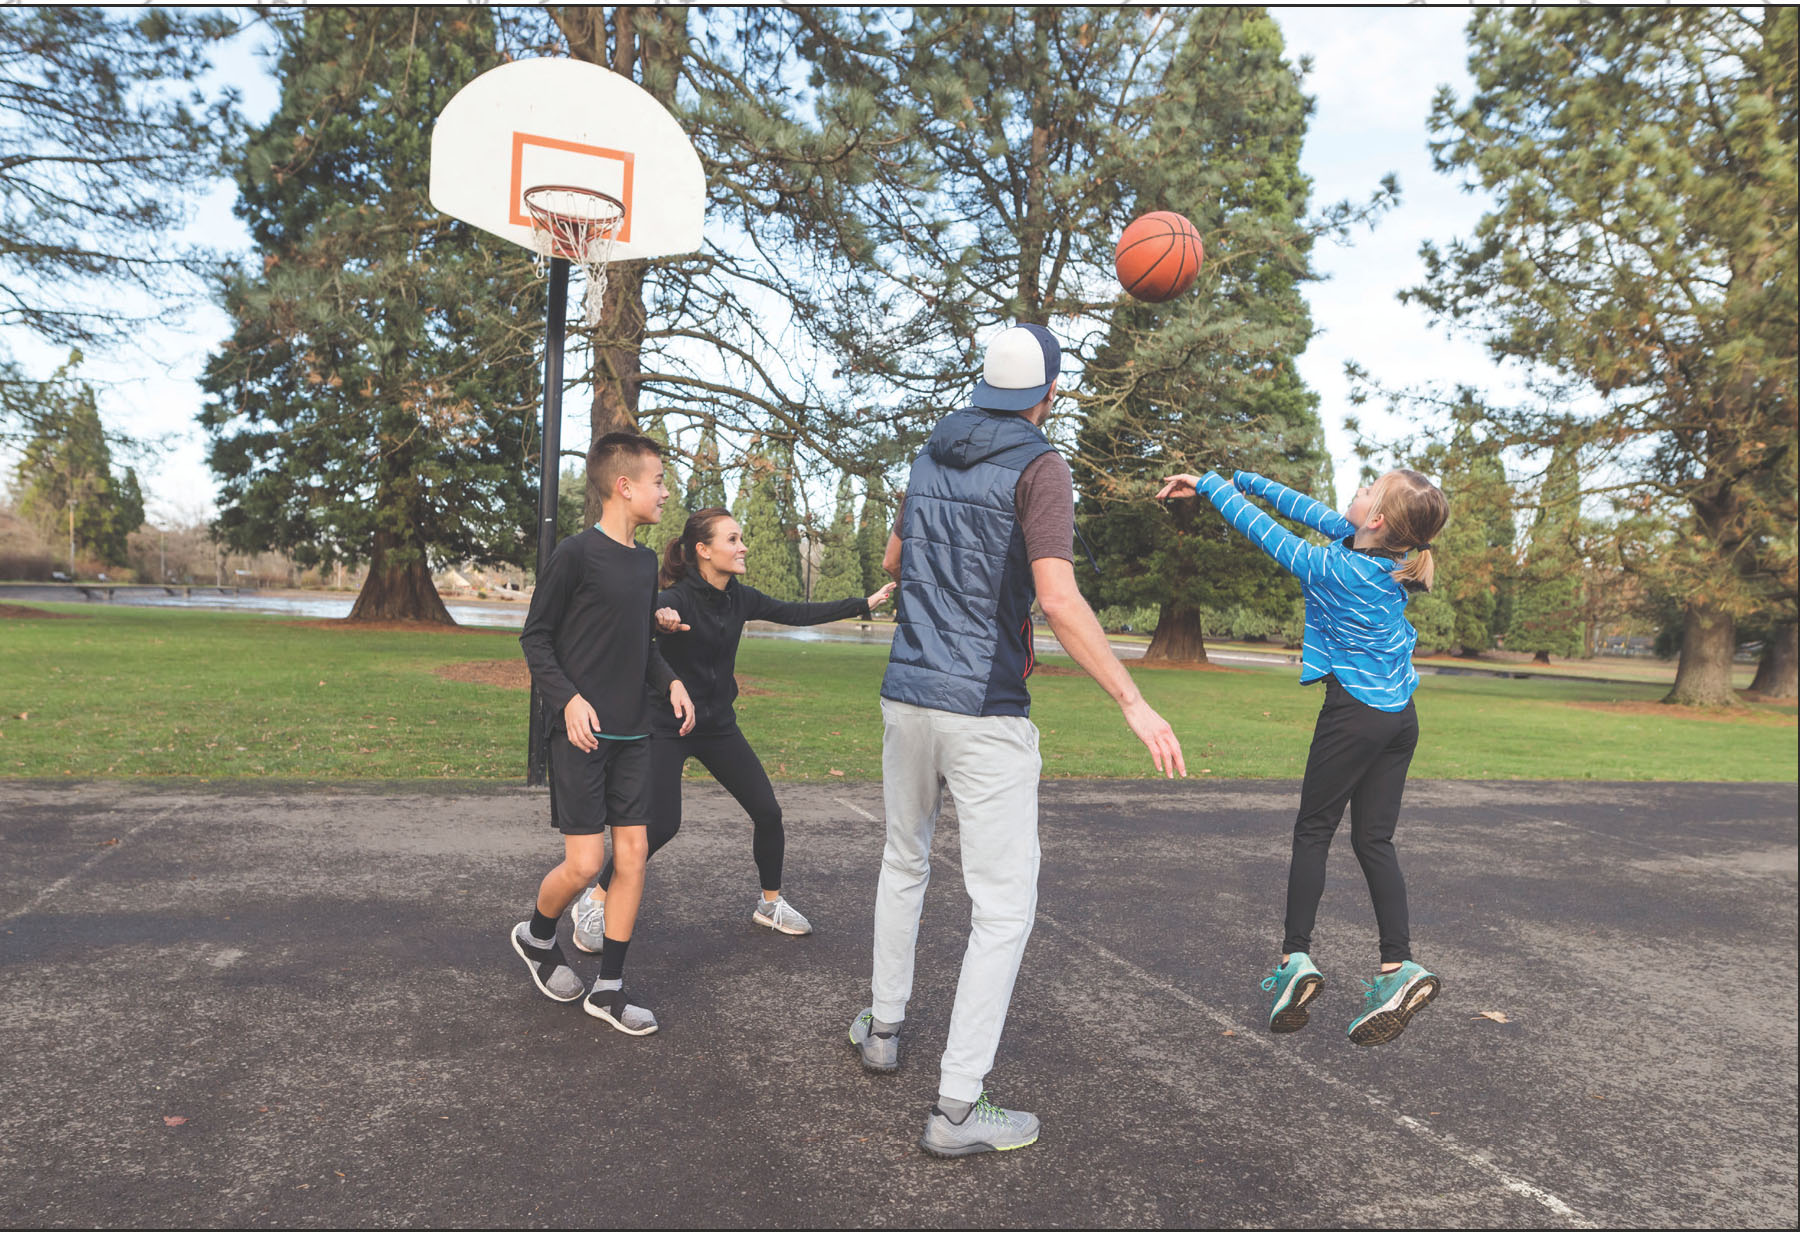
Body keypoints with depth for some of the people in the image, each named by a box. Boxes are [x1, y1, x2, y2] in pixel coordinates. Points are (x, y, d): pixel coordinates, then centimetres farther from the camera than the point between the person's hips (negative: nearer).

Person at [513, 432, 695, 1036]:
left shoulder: (645, 561, 11)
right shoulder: (576, 554, -10)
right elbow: (535, 638, -6)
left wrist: (670, 680, 4)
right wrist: (568, 699, -18)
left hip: (632, 735, 7)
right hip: (580, 734, -7)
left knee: (634, 854, 4)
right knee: (584, 863, -6)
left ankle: (608, 989, 15)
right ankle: (537, 936, 27)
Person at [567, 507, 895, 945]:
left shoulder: (740, 598, -1)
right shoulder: (678, 598, -21)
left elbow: (797, 614, 8)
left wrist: (863, 604, 10)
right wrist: (658, 621, -64)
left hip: (718, 726, 7)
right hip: (667, 727, -6)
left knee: (768, 811, 4)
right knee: (661, 825, -15)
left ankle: (771, 903, 25)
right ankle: (594, 902, 8)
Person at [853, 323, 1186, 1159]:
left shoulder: (931, 458, 10)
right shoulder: (1038, 467, -10)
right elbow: (1058, 600, -21)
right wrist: (1133, 703, -17)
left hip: (907, 696, 7)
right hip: (985, 712, -7)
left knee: (904, 863, 25)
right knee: (1004, 907, 1)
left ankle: (883, 1026, 38)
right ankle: (957, 1107, 3)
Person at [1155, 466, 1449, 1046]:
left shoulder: (1334, 568, -18)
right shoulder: (1388, 556, 3)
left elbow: (1265, 531, -8)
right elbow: (1310, 510, 11)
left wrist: (1211, 484, 6)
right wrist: (1238, 479, 15)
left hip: (1355, 714, -7)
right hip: (1401, 716, 7)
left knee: (1313, 832, 5)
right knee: (1374, 840, 9)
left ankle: (1296, 959, 6)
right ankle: (1398, 967, 4)